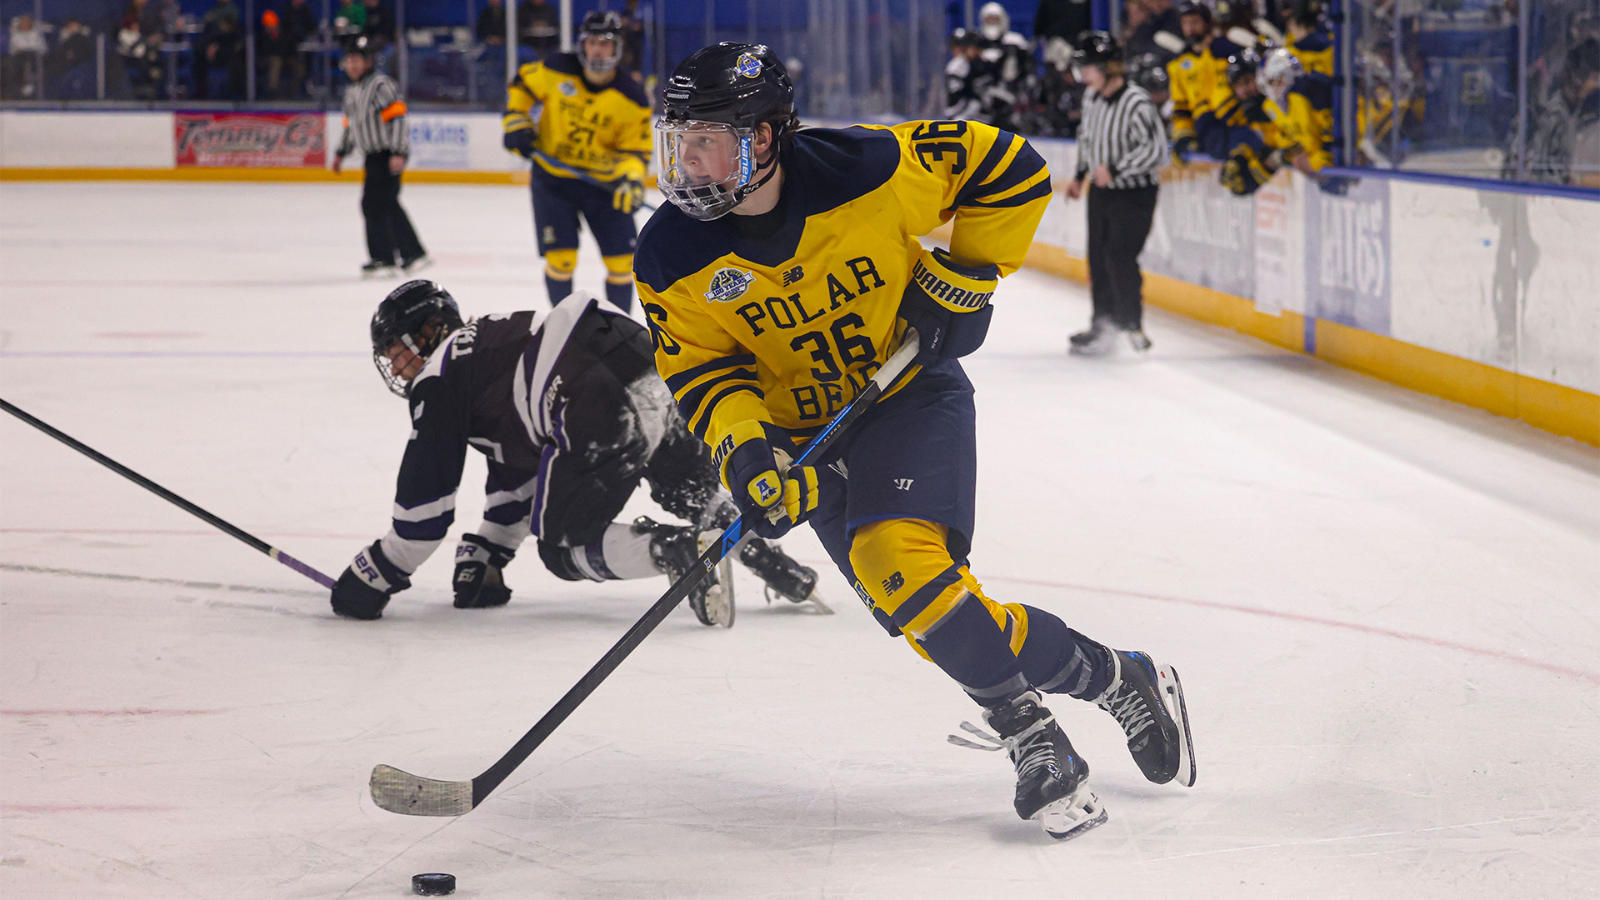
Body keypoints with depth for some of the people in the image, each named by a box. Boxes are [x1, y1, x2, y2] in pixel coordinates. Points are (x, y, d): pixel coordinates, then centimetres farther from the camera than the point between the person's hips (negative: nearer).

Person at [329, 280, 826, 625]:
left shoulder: (438, 378, 9)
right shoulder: (484, 347, 35)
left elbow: (427, 491, 6)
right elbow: (516, 465, 39)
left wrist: (378, 573, 16)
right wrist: (485, 553, 39)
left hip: (602, 412, -9)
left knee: (564, 545, 6)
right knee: (691, 489, 33)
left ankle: (680, 551, -17)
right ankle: (775, 564, 20)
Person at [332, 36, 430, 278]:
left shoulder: (381, 85, -14)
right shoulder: (351, 91, 16)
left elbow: (396, 118, -20)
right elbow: (351, 124, 28)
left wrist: (398, 153, -26)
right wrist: (341, 153, 27)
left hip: (389, 155, -10)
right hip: (373, 155, 10)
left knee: (374, 202, -12)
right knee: (388, 205, 12)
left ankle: (383, 259, -7)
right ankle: (414, 254, 19)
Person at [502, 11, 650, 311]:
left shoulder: (631, 98, -12)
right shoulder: (555, 72, -11)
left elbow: (635, 149, -9)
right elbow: (522, 85, 8)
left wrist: (631, 178, -28)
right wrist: (516, 122, -3)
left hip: (604, 183, 1)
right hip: (552, 178, -1)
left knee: (622, 261, 0)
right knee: (560, 258, -7)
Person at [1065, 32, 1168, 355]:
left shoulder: (1137, 103, -23)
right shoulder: (1091, 97, 3)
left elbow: (1155, 149, -25)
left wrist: (1115, 169, -25)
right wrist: (1080, 176, 21)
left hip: (1134, 194, -8)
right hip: (1101, 191, 8)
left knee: (1120, 256, -13)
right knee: (1098, 257, 11)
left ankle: (1131, 325, -2)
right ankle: (1103, 321, 23)